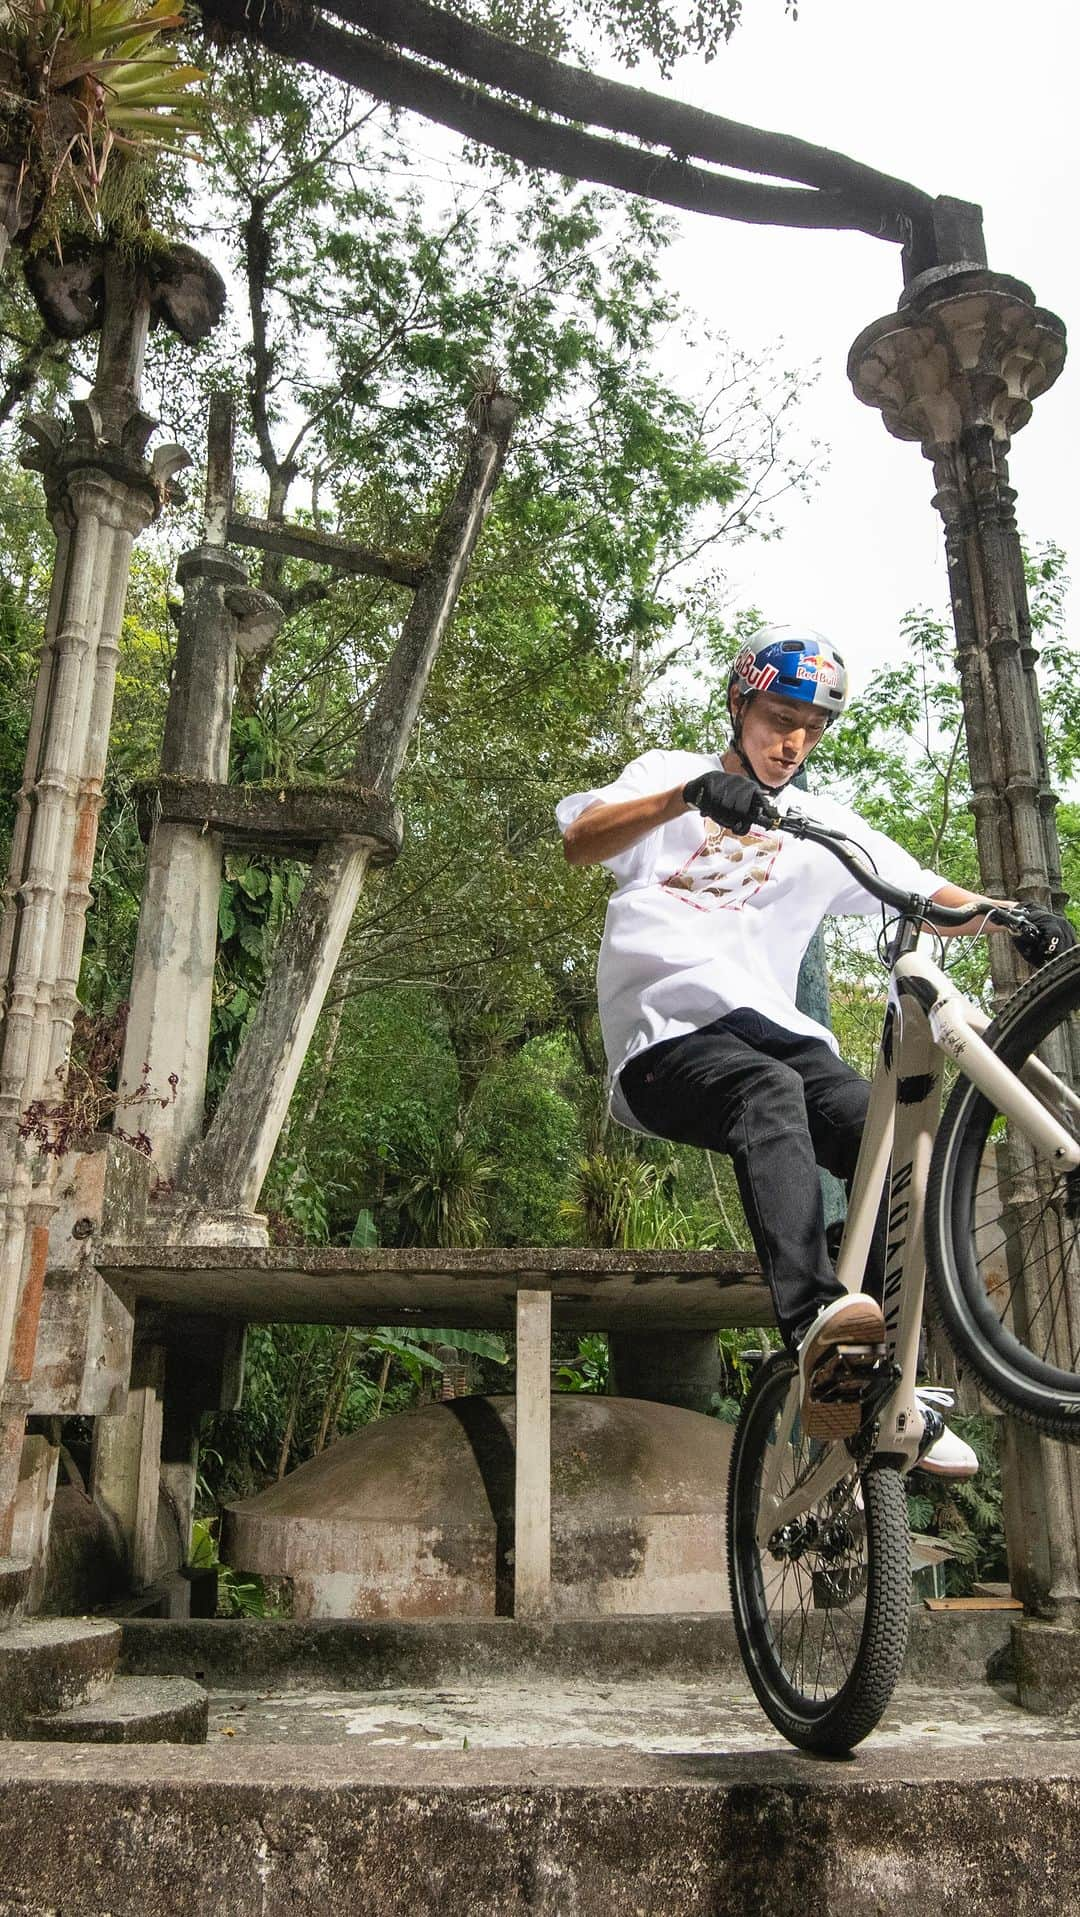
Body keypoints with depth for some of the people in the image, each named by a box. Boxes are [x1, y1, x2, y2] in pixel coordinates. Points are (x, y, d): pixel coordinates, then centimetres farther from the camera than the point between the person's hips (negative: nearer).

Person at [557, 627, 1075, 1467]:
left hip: (769, 1028, 4)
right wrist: (688, 795, -26)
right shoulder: (671, 773, 12)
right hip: (665, 1036, -3)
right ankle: (815, 1326, -52)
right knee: (771, 1093, -36)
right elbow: (581, 840, -9)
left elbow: (929, 895, 10)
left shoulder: (824, 824, 21)